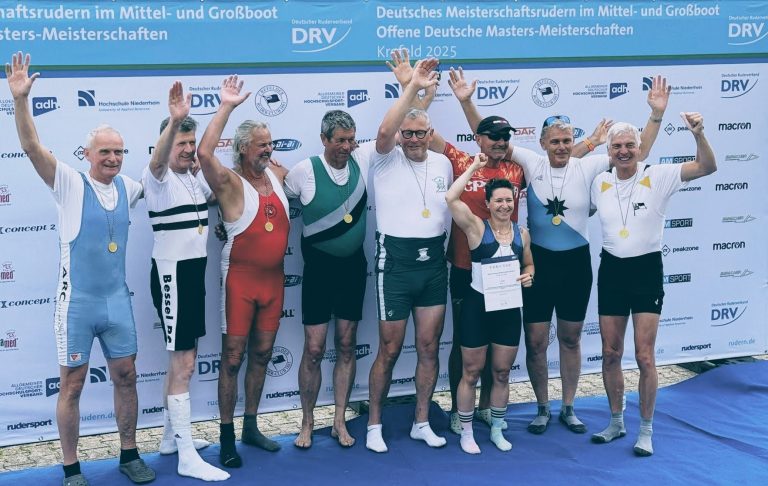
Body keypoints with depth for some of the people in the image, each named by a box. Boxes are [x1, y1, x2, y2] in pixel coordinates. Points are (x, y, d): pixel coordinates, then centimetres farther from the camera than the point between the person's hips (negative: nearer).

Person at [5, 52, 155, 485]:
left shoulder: (127, 186, 6)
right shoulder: (70, 183, -8)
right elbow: (32, 147, -21)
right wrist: (21, 99, -33)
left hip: (117, 299, 5)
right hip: (78, 301, -4)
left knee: (126, 376, 11)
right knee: (72, 385, 3)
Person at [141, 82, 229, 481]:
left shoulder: (195, 178, 12)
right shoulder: (157, 178, -12)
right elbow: (157, 161, -37)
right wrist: (174, 120, -53)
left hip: (195, 272, 9)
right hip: (171, 274, -9)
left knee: (183, 359, 16)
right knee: (183, 364, -9)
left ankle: (171, 436, 30)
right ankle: (188, 459, -6)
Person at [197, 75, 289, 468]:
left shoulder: (278, 174, 6)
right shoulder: (230, 183, -13)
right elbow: (204, 153, -32)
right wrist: (226, 107, -29)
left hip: (273, 277, 6)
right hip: (240, 278, -6)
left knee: (261, 354, 14)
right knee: (233, 357, 1)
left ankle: (251, 427, 27)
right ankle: (227, 437, 11)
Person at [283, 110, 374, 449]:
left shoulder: (361, 160, -3)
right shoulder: (305, 171, -13)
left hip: (353, 266, 3)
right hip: (319, 266, -3)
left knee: (346, 345, 9)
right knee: (314, 349, 0)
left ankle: (340, 421, 18)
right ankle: (307, 423, 14)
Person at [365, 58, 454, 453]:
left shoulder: (443, 163, 9)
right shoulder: (386, 161, -6)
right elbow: (384, 130, -26)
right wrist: (414, 86, -27)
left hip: (434, 261, 4)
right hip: (396, 260, -4)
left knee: (429, 347, 8)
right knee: (389, 350, 2)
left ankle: (422, 423, 21)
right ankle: (374, 424, 16)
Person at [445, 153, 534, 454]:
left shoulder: (522, 234, 4)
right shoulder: (476, 228, -9)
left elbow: (528, 264, 20)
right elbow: (451, 198, -23)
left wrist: (528, 276, -4)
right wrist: (475, 166, -17)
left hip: (509, 309, 4)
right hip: (478, 306, -4)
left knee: (502, 373, 14)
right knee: (471, 372, 6)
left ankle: (497, 430, 29)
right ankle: (466, 433, 19)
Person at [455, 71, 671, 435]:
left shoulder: (588, 167, -5)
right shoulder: (531, 163, -6)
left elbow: (638, 153, -6)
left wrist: (656, 114, -17)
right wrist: (466, 101, -18)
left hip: (576, 262, 1)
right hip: (539, 261, -1)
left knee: (570, 339, 13)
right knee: (535, 341, 4)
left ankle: (568, 408, 27)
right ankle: (542, 408, 22)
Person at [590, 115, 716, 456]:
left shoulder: (658, 177, -9)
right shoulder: (600, 182, 2)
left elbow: (707, 167, -20)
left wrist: (698, 134, -35)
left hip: (647, 269, -4)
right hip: (612, 270, 4)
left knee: (644, 356, -3)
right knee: (610, 354, 9)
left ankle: (646, 431, 12)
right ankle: (616, 423, 27)